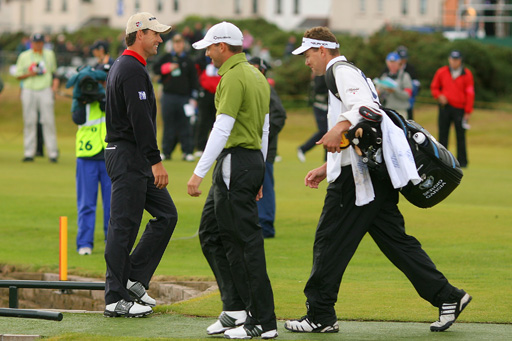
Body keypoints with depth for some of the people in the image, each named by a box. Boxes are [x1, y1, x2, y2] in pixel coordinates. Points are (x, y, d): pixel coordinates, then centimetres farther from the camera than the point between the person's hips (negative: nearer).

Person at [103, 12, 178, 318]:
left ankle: (134, 280, 10)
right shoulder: (133, 70, -15)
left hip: (135, 160, 11)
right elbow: (140, 120, -22)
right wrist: (156, 161, -23)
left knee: (166, 214, 10)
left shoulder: (122, 66, 19)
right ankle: (116, 300, -3)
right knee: (124, 226, -6)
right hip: (129, 157, -11)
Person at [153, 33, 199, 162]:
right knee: (168, 124, 2)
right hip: (168, 96, 1)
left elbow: (194, 80, 8)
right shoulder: (167, 58, 11)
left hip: (184, 97, -1)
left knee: (185, 125, -4)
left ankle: (188, 152, 0)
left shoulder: (188, 61, 9)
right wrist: (168, 68, -11)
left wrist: (193, 98, 1)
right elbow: (156, 68, 5)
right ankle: (166, 152, 8)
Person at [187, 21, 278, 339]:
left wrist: (199, 173, -20)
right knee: (211, 233, 15)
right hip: (253, 160, 10)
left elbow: (222, 129, -20)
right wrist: (259, 174, 25)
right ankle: (235, 308, 13)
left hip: (236, 161, -10)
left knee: (245, 241, -7)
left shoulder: (234, 77, -14)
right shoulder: (257, 76, 16)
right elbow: (265, 128, 20)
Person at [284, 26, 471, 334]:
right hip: (376, 171, 10)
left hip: (358, 176, -10)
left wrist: (340, 127, -39)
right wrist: (327, 169, 29)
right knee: (395, 240, 7)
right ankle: (447, 297, 2)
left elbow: (366, 104, -25)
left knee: (330, 242, -4)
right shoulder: (349, 73, 27)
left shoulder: (343, 71, -5)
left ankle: (320, 316, 0)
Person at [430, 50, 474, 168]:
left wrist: (468, 112, -3)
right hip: (445, 107, 2)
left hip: (460, 108, -2)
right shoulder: (441, 72, 8)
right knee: (443, 135, 1)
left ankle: (462, 161, 1)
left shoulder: (466, 74, 2)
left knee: (460, 135, -3)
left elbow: (470, 93, 2)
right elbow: (434, 87, 17)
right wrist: (439, 96, -5)